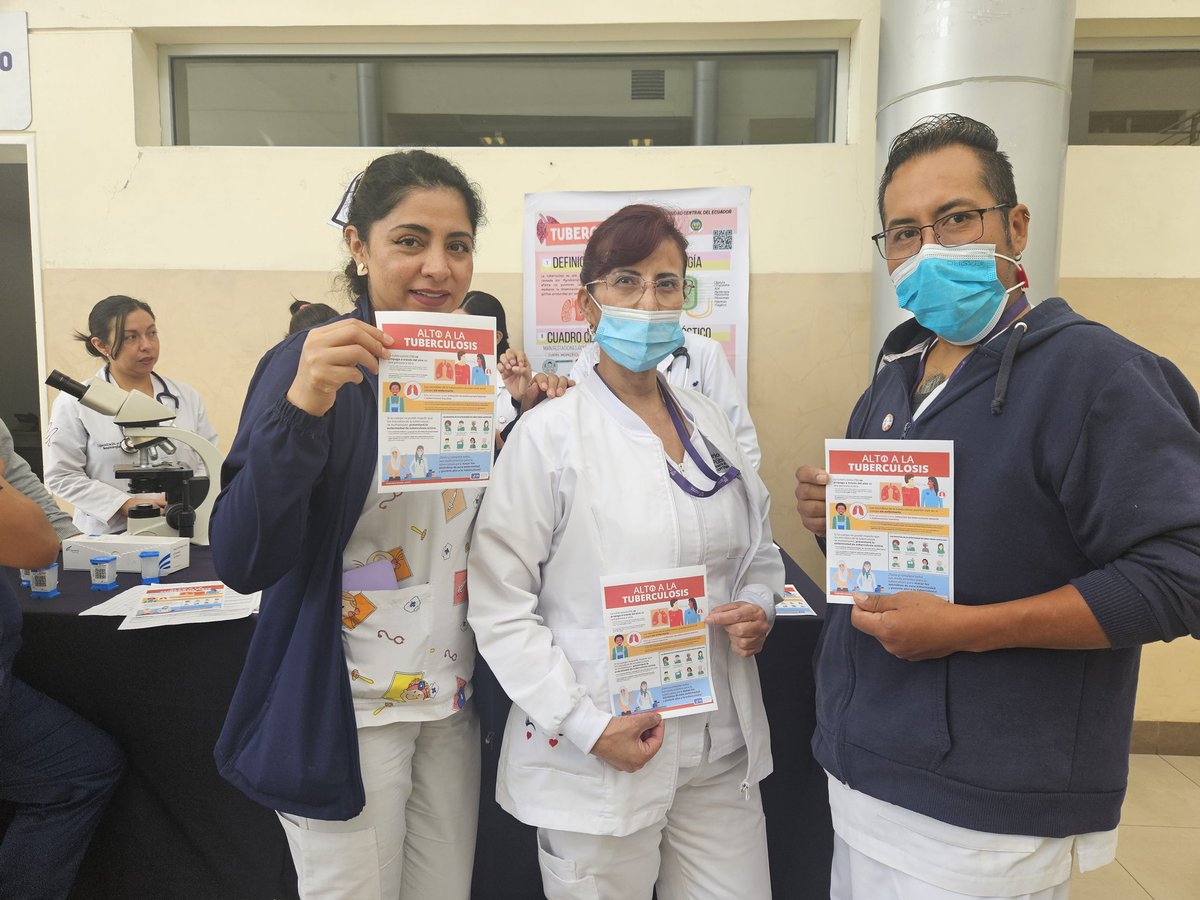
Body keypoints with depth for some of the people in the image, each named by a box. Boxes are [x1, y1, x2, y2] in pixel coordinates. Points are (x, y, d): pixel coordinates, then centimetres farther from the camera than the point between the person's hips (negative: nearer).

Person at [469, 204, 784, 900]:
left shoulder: (712, 424, 6)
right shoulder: (550, 435, -11)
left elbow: (759, 552, 17)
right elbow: (500, 605, -12)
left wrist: (756, 610, -4)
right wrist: (587, 727, -16)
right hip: (599, 763, -4)